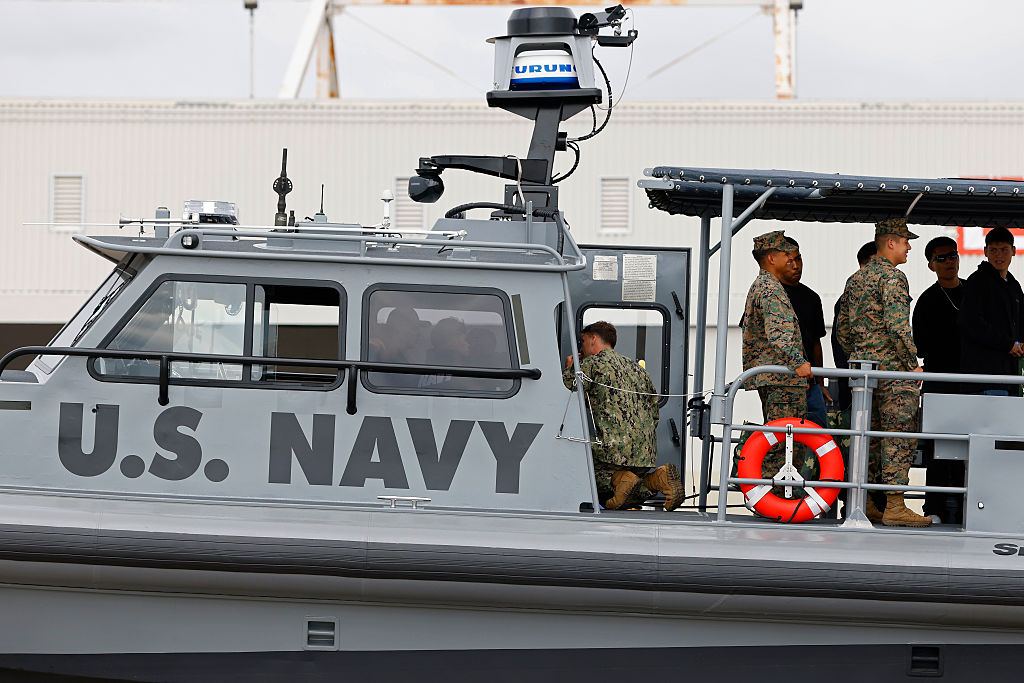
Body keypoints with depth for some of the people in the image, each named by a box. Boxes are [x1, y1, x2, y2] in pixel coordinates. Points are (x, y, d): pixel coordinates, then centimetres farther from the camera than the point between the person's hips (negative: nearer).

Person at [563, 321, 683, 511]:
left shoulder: (592, 363, 2)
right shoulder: (636, 366, 24)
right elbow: (654, 410, 25)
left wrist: (569, 368, 20)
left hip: (612, 448, -6)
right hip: (647, 452, 6)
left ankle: (619, 479, -16)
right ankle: (658, 478, -8)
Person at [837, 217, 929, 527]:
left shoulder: (855, 279, 16)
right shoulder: (893, 277, -11)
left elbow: (842, 328, 19)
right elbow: (898, 326, -20)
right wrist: (914, 363, -13)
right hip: (891, 365, -8)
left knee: (868, 435, 12)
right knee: (899, 435, -7)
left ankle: (864, 504, 12)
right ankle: (895, 506, -11)